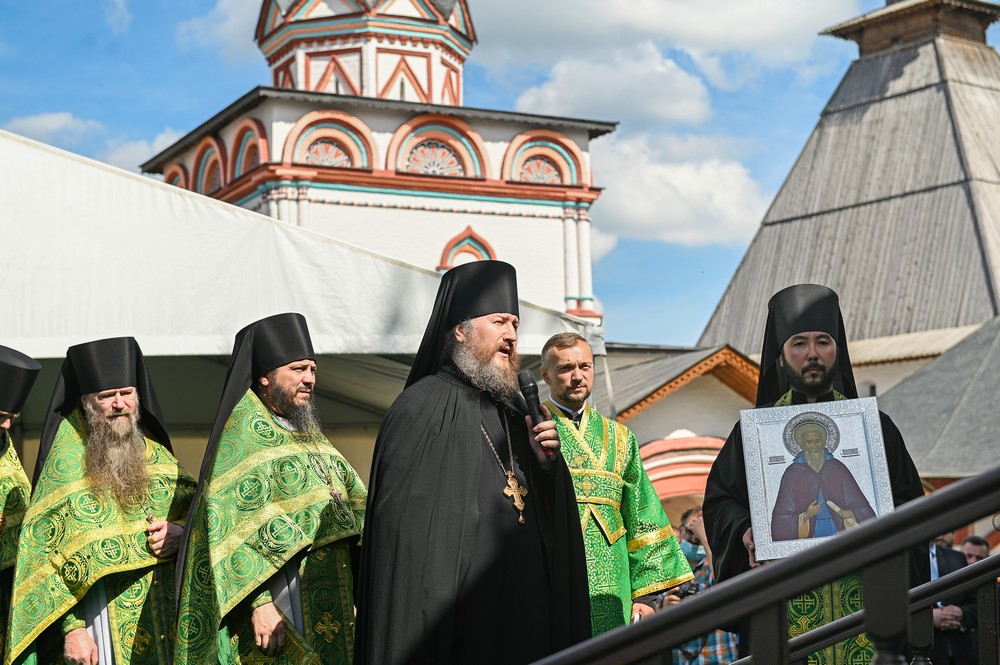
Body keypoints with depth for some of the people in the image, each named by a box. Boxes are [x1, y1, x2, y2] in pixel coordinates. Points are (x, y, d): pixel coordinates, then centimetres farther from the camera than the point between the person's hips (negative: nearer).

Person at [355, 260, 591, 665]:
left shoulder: (513, 411, 16)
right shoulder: (423, 406, -6)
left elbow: (552, 518, 16)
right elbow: (403, 521, -14)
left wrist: (546, 463, -5)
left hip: (523, 612, 7)